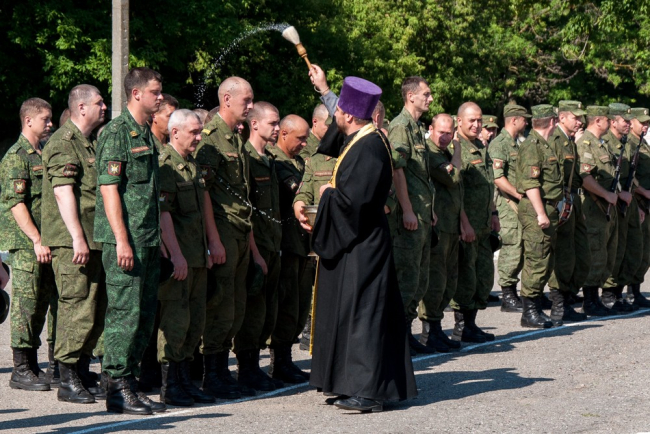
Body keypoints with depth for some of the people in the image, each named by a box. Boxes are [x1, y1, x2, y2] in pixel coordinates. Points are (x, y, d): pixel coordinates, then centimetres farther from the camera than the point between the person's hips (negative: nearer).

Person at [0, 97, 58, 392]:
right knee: (26, 303, -6)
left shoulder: (44, 155, 19)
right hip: (24, 243, -8)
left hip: (45, 244, 8)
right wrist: (37, 240, -19)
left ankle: (33, 366, 13)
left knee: (45, 302, 7)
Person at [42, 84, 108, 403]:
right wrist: (77, 237, -23)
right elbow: (63, 191, -18)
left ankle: (83, 376, 17)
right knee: (77, 309, -9)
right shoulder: (63, 142, -10)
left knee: (95, 310, 10)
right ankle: (68, 382, -5)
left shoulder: (89, 143, 21)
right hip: (72, 242, -10)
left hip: (93, 241, 10)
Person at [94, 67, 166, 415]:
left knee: (145, 314, 9)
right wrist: (122, 240, -20)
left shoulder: (147, 135, 18)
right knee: (125, 312, -8)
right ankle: (118, 389, -4)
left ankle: (129, 383, 15)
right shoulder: (116, 133, -9)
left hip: (148, 241, 9)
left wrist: (158, 239, 20)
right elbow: (108, 188, -15)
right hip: (125, 239, -9)